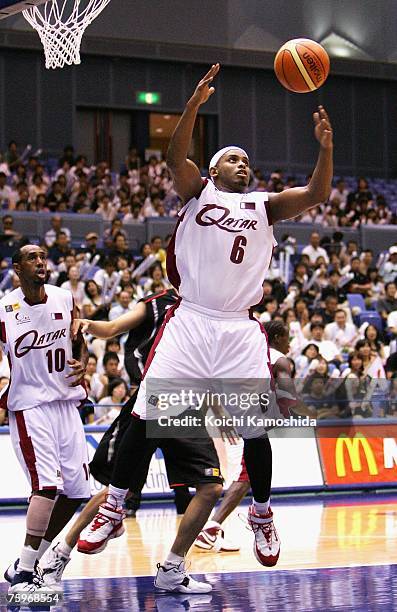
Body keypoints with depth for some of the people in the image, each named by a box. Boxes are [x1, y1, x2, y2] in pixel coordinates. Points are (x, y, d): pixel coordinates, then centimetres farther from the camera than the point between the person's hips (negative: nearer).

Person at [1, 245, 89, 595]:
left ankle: (29, 562, 18)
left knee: (76, 490, 5)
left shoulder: (64, 300, 4)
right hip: (29, 405, -6)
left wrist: (82, 364, -2)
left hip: (66, 402, 6)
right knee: (47, 484, -20)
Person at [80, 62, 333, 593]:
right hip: (189, 321, -2)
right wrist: (195, 104, -22)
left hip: (240, 329, 2)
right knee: (148, 411, -9)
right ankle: (114, 505, 2)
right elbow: (175, 156, -9)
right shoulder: (197, 191, 10)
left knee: (255, 424, -2)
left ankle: (262, 513, 17)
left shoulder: (264, 206, 15)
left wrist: (325, 147, -13)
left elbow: (316, 195, 3)